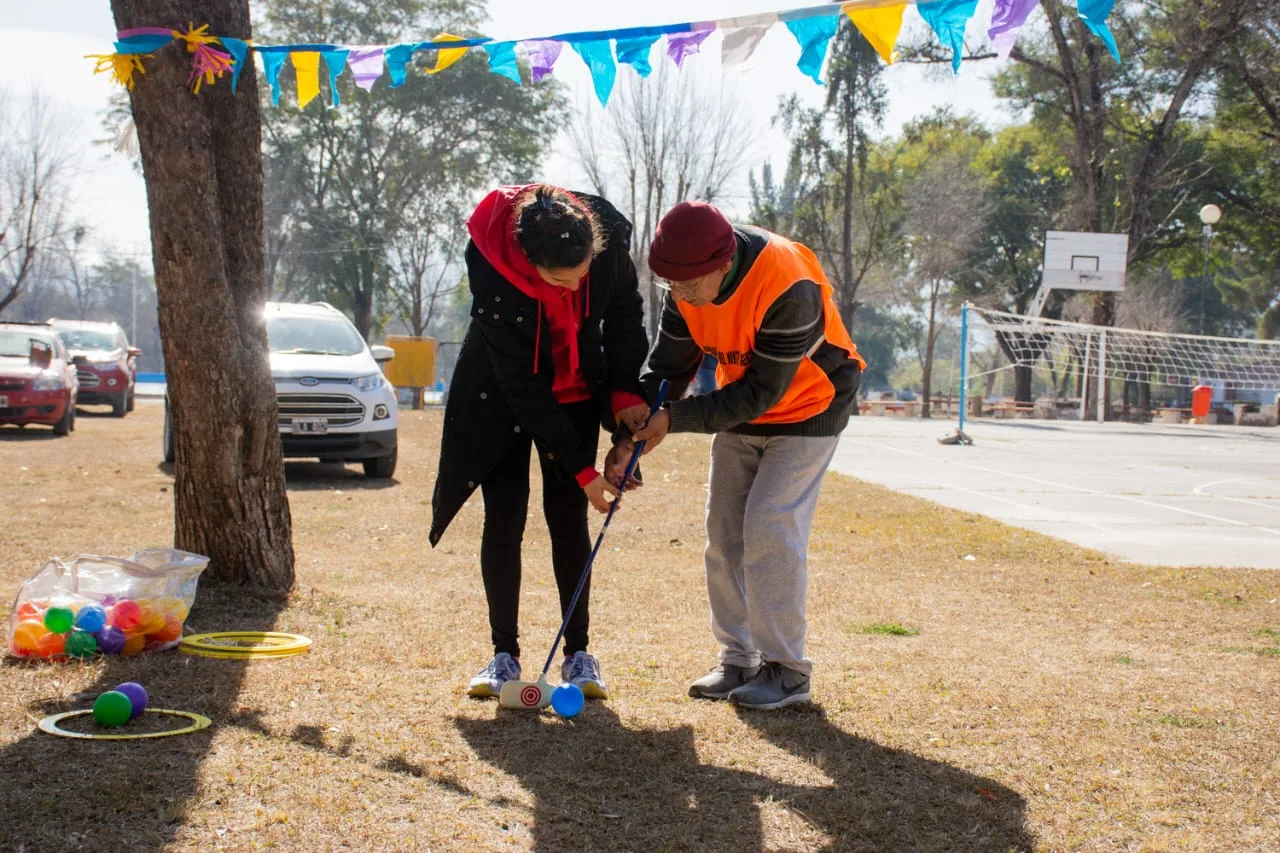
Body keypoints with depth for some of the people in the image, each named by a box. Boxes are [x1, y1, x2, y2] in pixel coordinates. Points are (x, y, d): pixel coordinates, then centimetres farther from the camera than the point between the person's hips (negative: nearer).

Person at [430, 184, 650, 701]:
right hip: (502, 396, -2)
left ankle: (578, 653, 8)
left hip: (575, 391, 2)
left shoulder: (608, 234, -27)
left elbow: (625, 312, -4)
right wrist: (581, 469, -25)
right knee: (503, 519, -5)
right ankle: (504, 655, 5)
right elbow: (521, 385, -28)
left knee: (568, 517, 1)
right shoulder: (492, 271, -35)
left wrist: (626, 390, -12)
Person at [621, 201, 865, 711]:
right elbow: (668, 367, -6)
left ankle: (785, 669, -4)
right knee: (724, 530, 4)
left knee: (771, 527, -15)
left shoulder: (788, 288, -36)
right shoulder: (687, 285, -14)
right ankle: (738, 659, 15)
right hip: (742, 407, 7)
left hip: (808, 406, -7)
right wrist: (630, 440, -18)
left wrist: (674, 420, -29)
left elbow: (762, 391, -30)